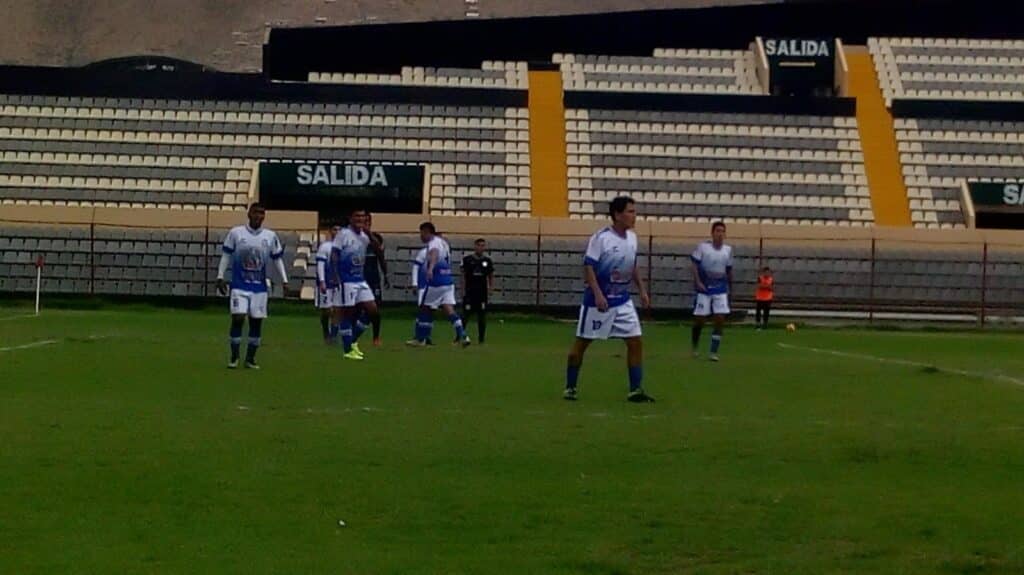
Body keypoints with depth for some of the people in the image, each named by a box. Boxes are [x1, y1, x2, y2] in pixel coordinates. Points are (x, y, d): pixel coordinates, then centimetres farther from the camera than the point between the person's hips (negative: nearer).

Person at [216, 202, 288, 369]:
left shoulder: (270, 237, 4)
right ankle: (234, 357, 1)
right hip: (239, 286, -2)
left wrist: (284, 280, 4)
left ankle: (250, 359, 14)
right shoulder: (235, 233, -1)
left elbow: (277, 259, 11)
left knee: (256, 321, 3)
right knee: (237, 318, -11)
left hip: (259, 287, 2)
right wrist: (220, 277, 0)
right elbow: (226, 256, 4)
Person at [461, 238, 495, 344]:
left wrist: (491, 286, -2)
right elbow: (463, 276, 3)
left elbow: (491, 276, 15)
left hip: (482, 292, 2)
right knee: (466, 314, -3)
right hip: (469, 292, -2)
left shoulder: (487, 261, 7)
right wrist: (463, 291, -3)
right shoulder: (467, 260, 0)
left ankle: (481, 339, 9)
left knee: (482, 315, 3)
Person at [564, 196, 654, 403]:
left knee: (636, 341, -3)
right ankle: (570, 387, 16)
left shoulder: (632, 237, 5)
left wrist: (642, 289, 13)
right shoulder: (600, 238, -16)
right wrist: (598, 294, -27)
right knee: (582, 343, 3)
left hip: (623, 301, 6)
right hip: (598, 301, -6)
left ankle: (636, 390, 1)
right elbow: (588, 267, -18)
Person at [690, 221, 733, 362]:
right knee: (699, 320, 3)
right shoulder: (703, 246, -8)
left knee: (720, 320, -8)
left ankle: (713, 352, -3)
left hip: (721, 290, 3)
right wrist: (698, 282, -17)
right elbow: (694, 265, -7)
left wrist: (730, 287, 19)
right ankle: (694, 347, 26)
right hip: (704, 289, -3)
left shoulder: (728, 249, 4)